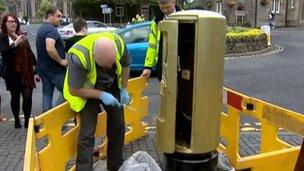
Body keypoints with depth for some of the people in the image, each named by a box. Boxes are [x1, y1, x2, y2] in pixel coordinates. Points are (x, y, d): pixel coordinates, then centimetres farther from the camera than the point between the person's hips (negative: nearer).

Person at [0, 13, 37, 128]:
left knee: (28, 97, -3)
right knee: (15, 97, 8)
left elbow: (30, 53, 15)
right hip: (12, 74, -2)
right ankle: (17, 120, 23)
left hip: (26, 72, 3)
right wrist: (15, 43, -35)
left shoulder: (22, 35, 9)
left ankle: (27, 120, 7)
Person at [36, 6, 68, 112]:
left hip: (43, 68, 9)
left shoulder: (42, 28, 15)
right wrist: (61, 61, -22)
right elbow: (50, 48, -34)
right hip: (54, 69, -9)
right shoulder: (51, 29, -19)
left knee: (47, 95, 13)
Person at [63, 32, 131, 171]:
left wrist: (124, 89, -6)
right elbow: (74, 90, -25)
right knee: (87, 132, -9)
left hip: (112, 86, 4)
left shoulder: (118, 42, -27)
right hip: (88, 90, -4)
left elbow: (125, 65, -5)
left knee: (118, 125, 8)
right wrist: (101, 95, -27)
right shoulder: (78, 56, -38)